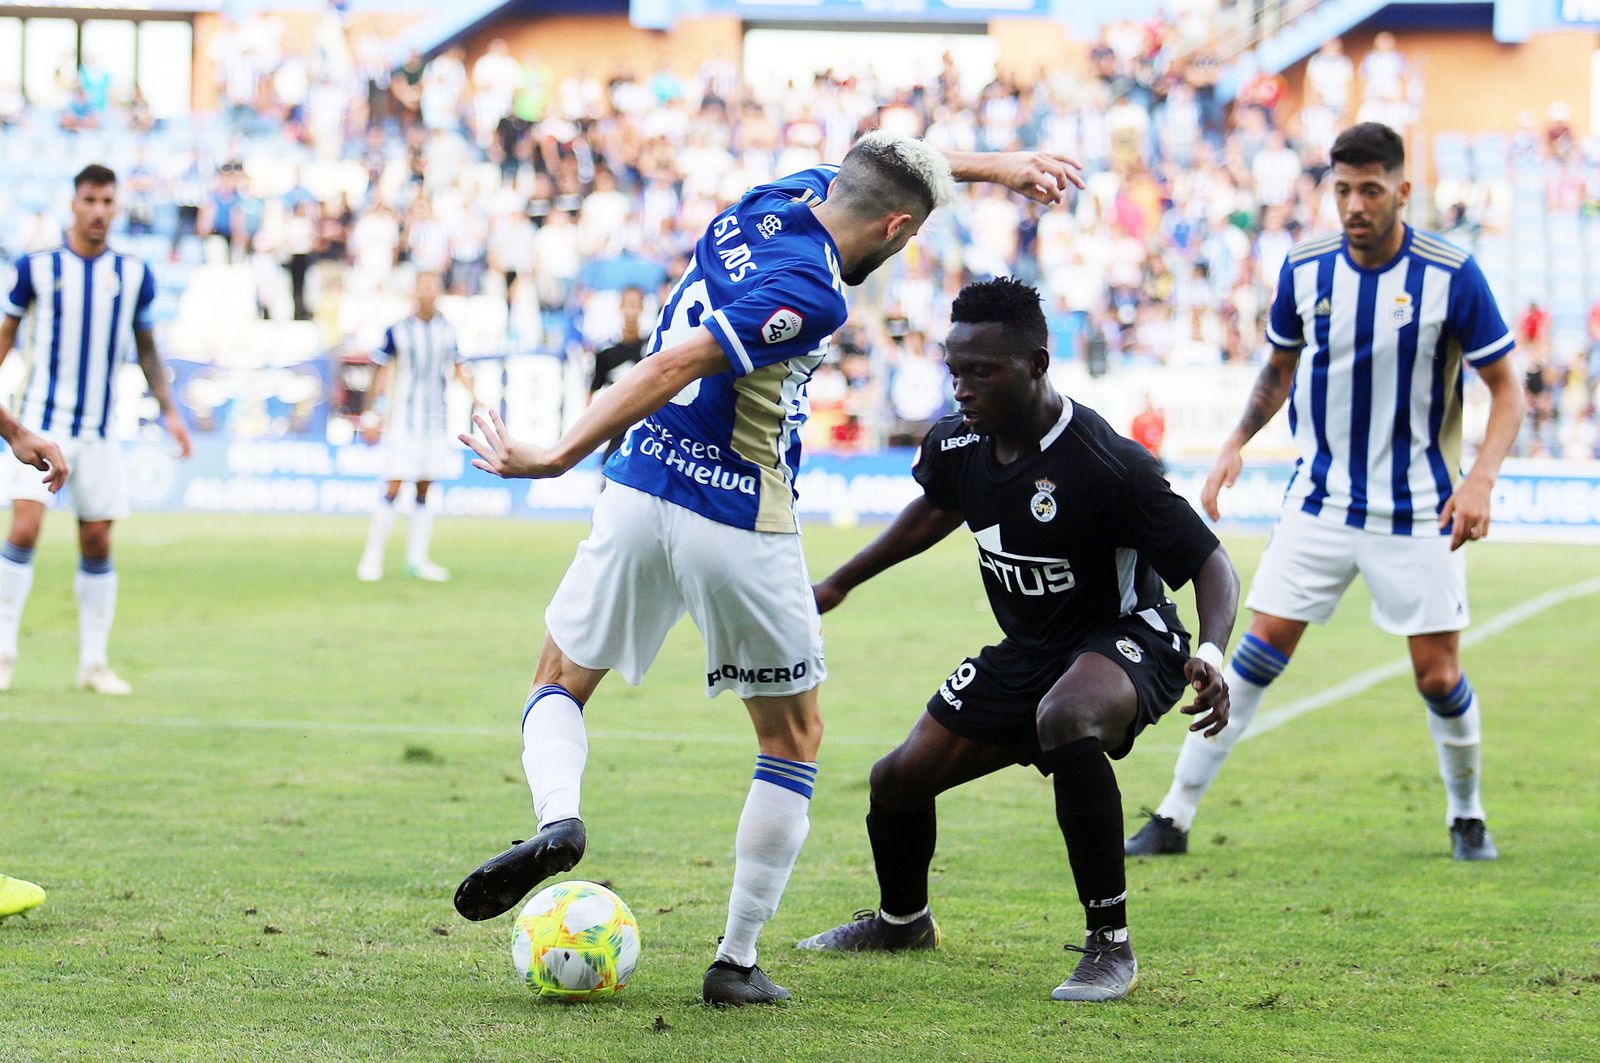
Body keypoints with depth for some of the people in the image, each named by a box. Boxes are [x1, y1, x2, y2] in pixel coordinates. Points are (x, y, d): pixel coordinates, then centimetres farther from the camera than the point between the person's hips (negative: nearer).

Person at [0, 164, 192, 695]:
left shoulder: (134, 274, 5)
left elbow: (147, 349, 14)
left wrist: (169, 411, 7)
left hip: (100, 430, 3)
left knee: (97, 544, 4)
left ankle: (94, 661, 12)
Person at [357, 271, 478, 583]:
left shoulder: (447, 330, 6)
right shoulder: (397, 331, -5)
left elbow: (457, 367, 17)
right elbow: (383, 371, 1)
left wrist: (475, 397, 4)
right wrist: (373, 415, -1)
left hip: (434, 422, 4)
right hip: (402, 420, -4)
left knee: (425, 492, 6)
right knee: (393, 489, -8)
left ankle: (417, 560, 12)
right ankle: (372, 558, -1)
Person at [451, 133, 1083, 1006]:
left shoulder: (784, 197, 5)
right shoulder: (810, 293, -18)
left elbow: (891, 167, 27)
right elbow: (674, 366, -23)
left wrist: (996, 165, 30)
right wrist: (556, 459, -19)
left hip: (640, 499, 6)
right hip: (743, 529, -6)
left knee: (557, 686, 21)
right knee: (795, 739, 14)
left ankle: (557, 818, -12)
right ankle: (737, 962, 10)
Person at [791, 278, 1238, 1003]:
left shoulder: (1107, 465, -29)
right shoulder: (956, 445, -9)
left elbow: (1210, 563, -24)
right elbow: (935, 510, 17)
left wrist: (1211, 654, -43)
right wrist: (840, 583, 24)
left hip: (1127, 641, -7)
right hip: (1026, 650, 7)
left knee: (1066, 720, -41)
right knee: (899, 778, 6)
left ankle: (1110, 945, -29)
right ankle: (902, 920, 41)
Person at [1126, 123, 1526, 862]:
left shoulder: (1451, 275, -12)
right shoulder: (1304, 269, -2)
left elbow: (1506, 388, -5)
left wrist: (1481, 479, -19)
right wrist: (1236, 443, 3)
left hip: (1416, 509, -2)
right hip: (1320, 499, 2)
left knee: (1438, 673, 0)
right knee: (1260, 650, -4)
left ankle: (1467, 818, 25)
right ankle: (1175, 816, 0)